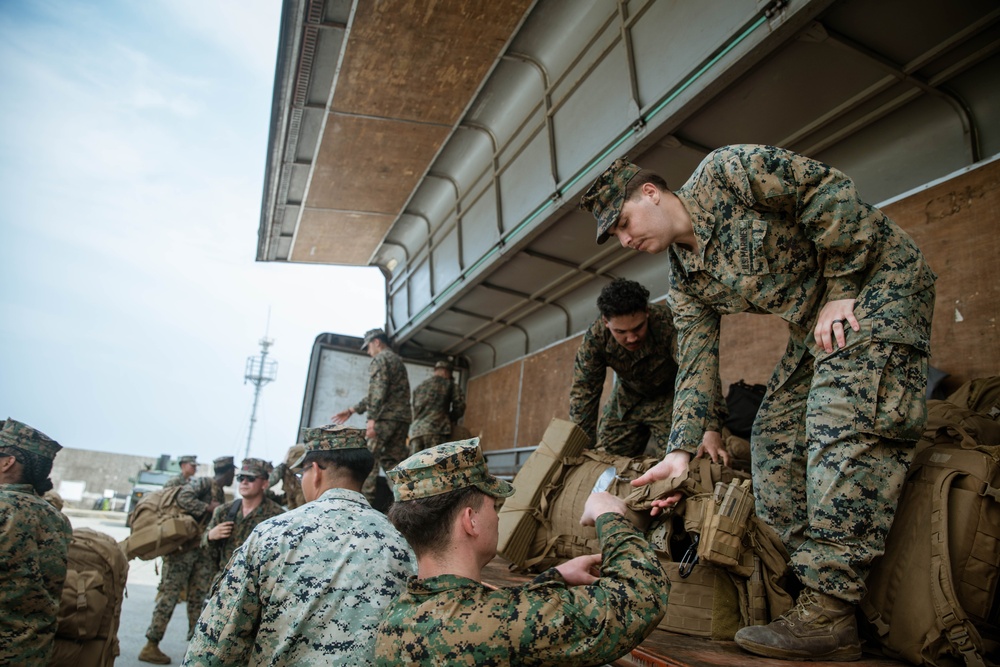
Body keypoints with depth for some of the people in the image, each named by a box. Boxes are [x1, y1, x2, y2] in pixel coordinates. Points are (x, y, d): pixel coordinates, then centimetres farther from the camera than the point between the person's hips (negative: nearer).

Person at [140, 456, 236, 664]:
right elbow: (183, 499, -25)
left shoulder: (221, 495, 17)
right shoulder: (202, 483, -7)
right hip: (183, 547, -8)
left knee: (197, 599, 9)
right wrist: (210, 508, -19)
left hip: (203, 551, 8)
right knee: (169, 596, -3)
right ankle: (151, 646, 5)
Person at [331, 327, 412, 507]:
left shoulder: (380, 358, -1)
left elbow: (377, 391, -16)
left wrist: (372, 419, -21)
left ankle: (366, 498, -7)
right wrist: (351, 410, 29)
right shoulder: (397, 360, 27)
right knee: (393, 460, 8)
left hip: (386, 417, -8)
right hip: (403, 418, 8)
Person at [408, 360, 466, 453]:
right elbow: (460, 406, 7)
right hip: (436, 430, -4)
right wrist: (449, 419, 22)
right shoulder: (451, 385, 15)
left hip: (415, 430, 5)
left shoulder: (419, 387, 29)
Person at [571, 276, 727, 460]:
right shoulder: (595, 338, -27)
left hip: (671, 395, -3)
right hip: (628, 397, 3)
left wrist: (712, 431, -53)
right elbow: (583, 392, -20)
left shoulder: (669, 324, -37)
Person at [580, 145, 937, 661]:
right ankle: (816, 582, 4)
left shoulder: (724, 172, -14)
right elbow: (696, 365, 0)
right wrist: (681, 448, -9)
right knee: (773, 440, -1)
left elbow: (831, 193, -18)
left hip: (875, 277, -8)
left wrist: (840, 293, -17)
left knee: (843, 424, -21)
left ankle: (830, 615, -19)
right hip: (815, 322, 8)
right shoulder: (684, 279, 4)